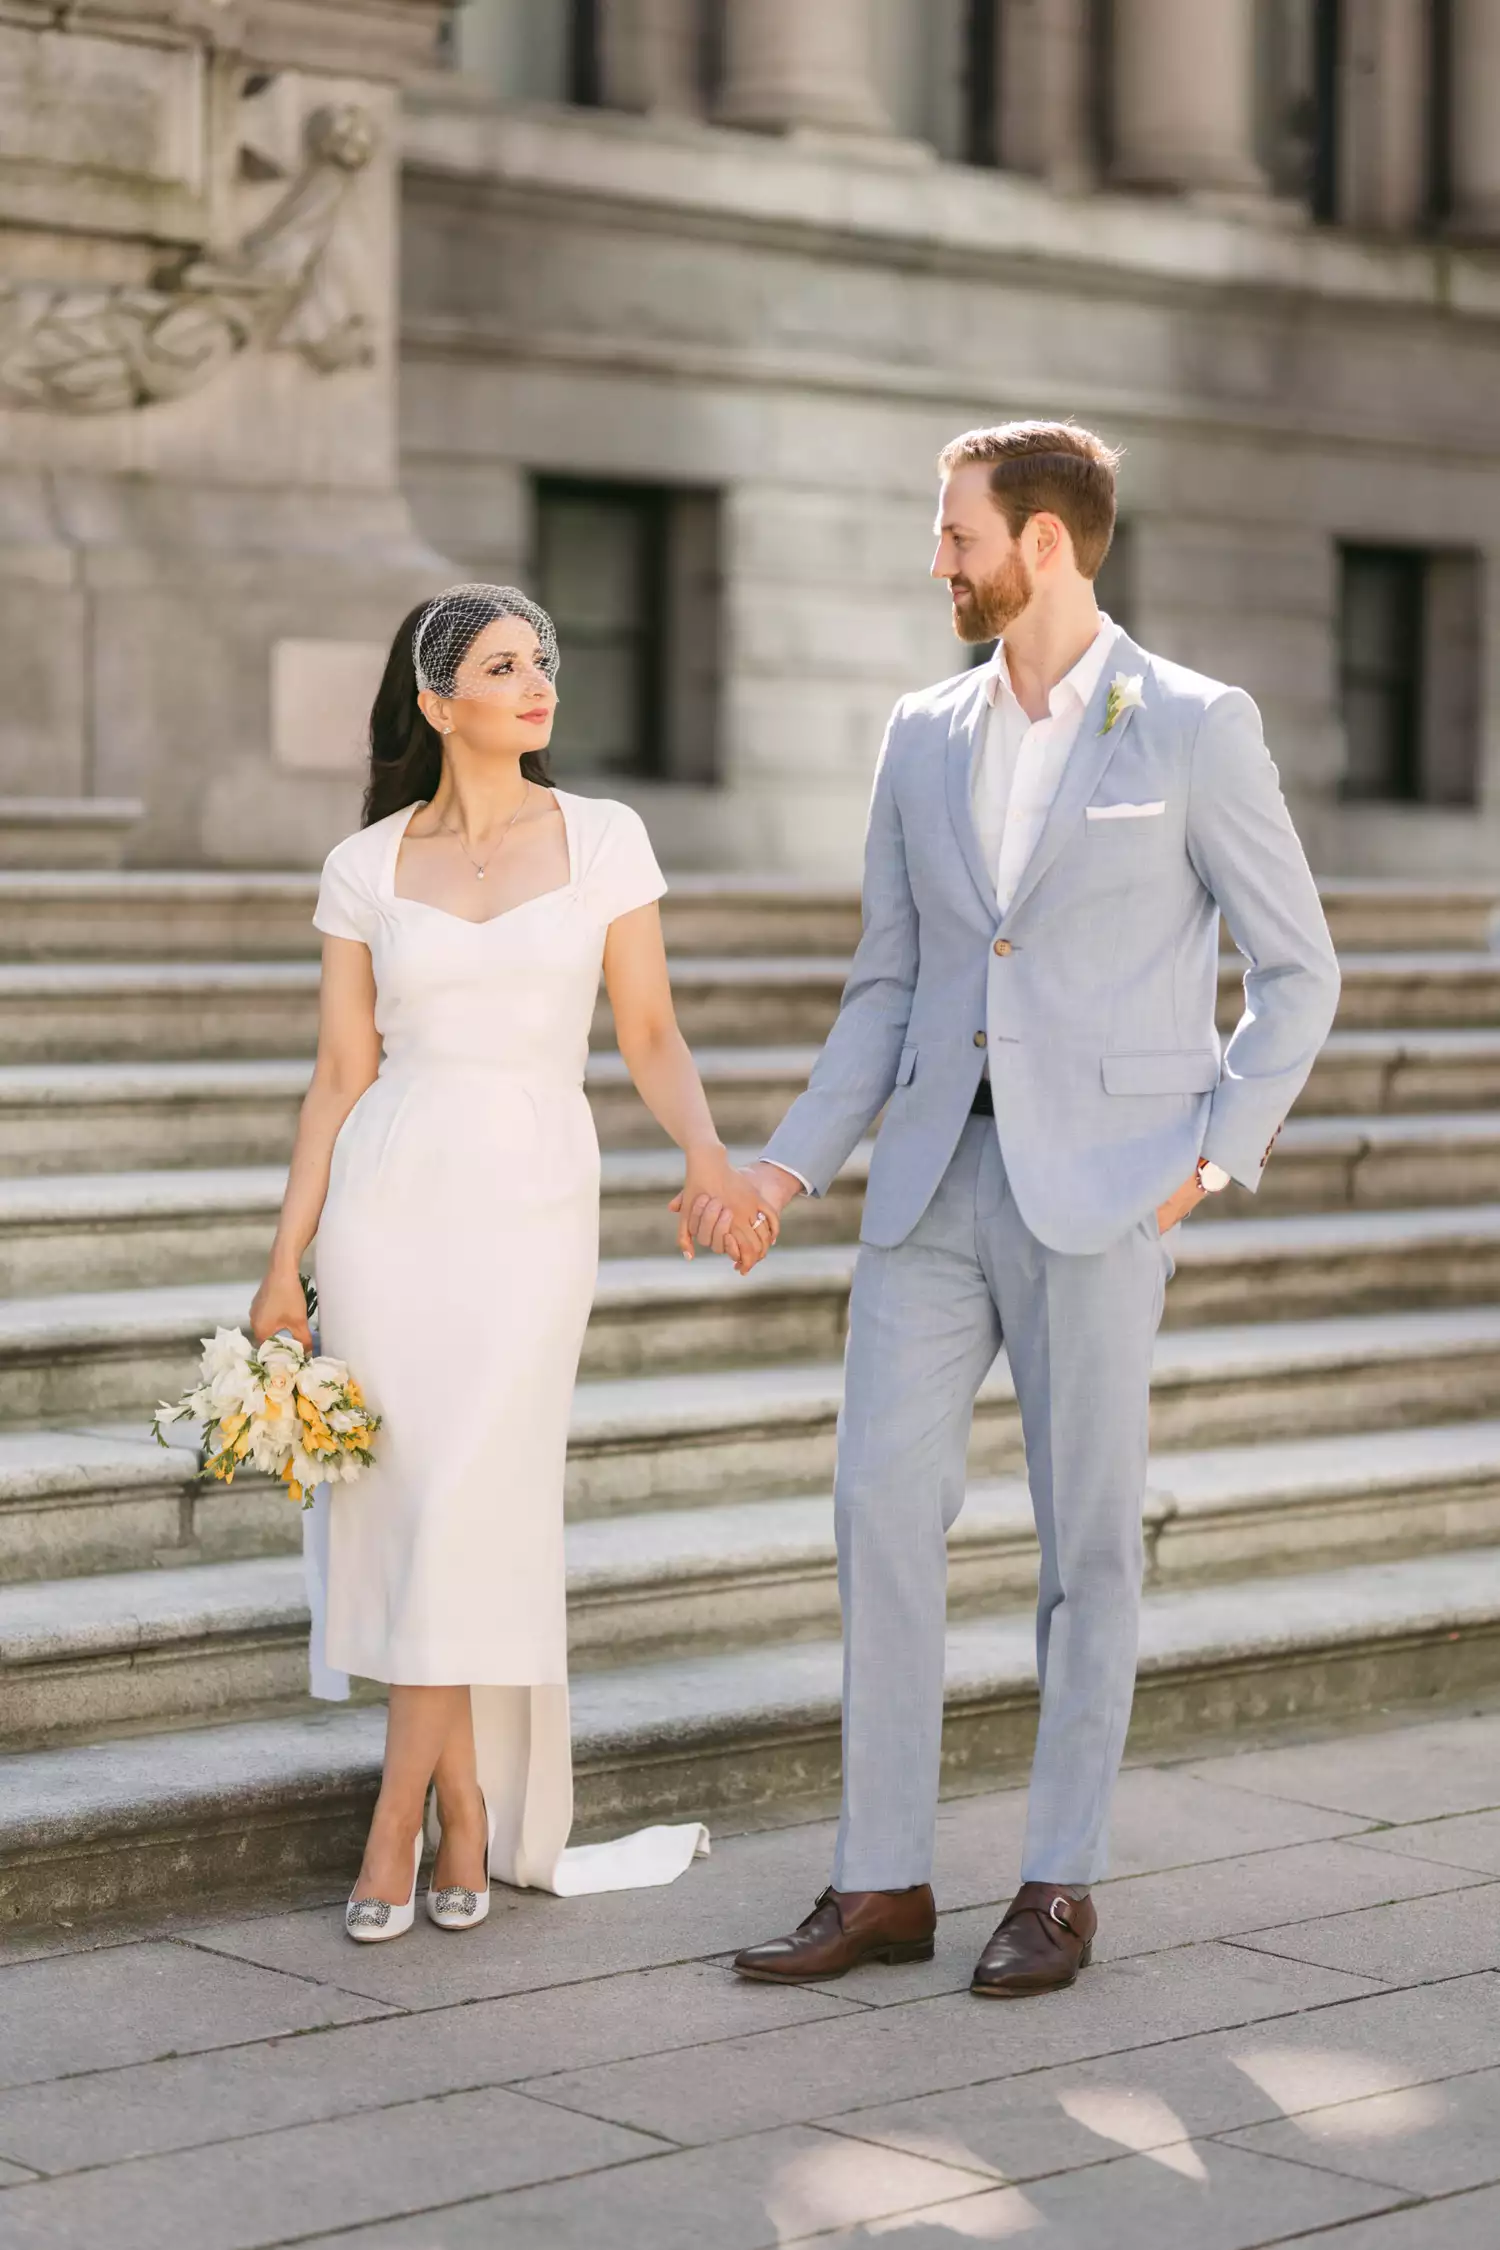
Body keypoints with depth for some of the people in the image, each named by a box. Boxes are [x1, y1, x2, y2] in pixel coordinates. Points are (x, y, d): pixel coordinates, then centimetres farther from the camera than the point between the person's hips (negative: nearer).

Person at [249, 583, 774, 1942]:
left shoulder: (605, 839, 3)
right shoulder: (366, 868, 3)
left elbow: (652, 1034, 4)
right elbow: (341, 1076, 6)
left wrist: (711, 1156, -16)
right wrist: (285, 1264, 2)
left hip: (534, 1205, -1)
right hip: (391, 1200, 1)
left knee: (473, 1510, -8)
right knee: (404, 1504, 1)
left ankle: (402, 1817, 2)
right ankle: (472, 1811, 15)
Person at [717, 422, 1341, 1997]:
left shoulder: (1197, 729, -3)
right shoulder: (922, 739, 11)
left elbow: (1297, 971, 1)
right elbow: (889, 986, 14)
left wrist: (1213, 1157, -9)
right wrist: (790, 1162, 4)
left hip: (1098, 1187, -4)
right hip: (935, 1179, 5)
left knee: (1086, 1536, 3)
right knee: (881, 1508, -1)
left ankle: (1060, 1884, 14)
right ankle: (883, 1882, 7)